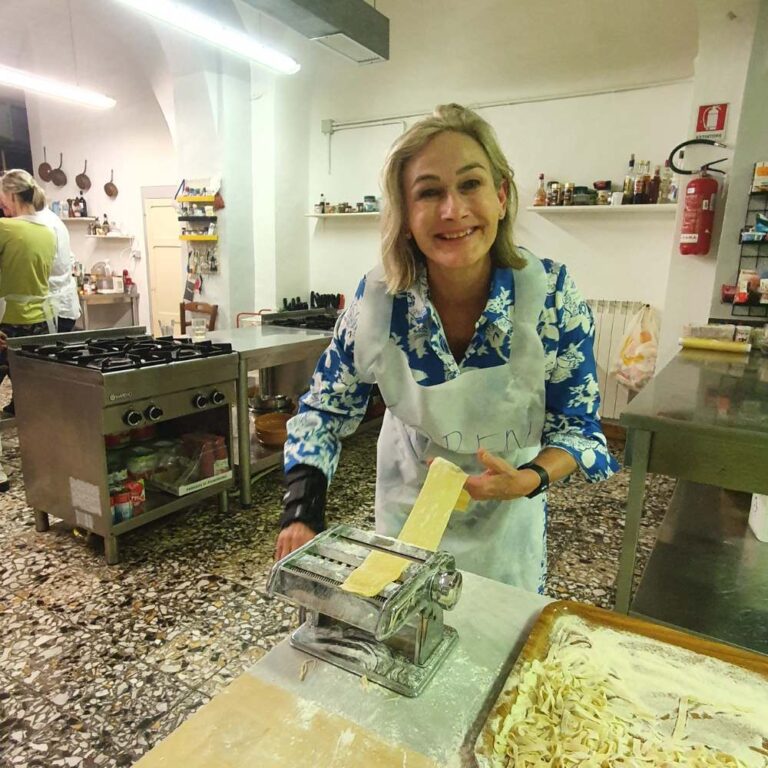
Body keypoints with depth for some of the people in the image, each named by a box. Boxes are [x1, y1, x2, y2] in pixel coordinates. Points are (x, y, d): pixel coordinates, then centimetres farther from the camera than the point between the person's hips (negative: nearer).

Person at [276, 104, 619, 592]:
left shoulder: (553, 295, -25)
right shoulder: (377, 300, -24)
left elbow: (577, 425, -13)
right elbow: (324, 411, -11)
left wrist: (530, 478, -33)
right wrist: (302, 510, -24)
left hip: (506, 515, 0)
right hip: (407, 509, 1)